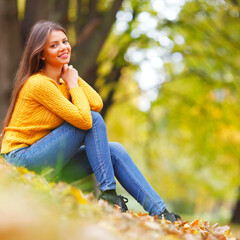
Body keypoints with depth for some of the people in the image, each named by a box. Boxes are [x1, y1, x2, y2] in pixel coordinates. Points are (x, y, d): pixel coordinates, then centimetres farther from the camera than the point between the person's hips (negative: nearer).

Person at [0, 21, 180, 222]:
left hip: (47, 163, 9)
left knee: (115, 151, -4)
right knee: (93, 120, -16)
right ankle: (108, 194, -15)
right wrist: (73, 84, -10)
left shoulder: (62, 79, 11)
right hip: (22, 159, -9)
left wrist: (73, 79, -3)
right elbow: (84, 118, -23)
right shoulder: (39, 84, -19)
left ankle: (160, 212, -7)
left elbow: (97, 104, -3)